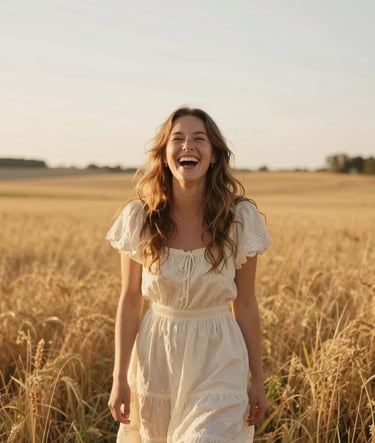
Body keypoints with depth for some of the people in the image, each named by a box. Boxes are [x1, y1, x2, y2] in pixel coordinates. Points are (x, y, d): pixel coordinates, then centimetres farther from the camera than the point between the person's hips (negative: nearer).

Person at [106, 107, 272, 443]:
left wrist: (257, 380, 3)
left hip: (217, 362, -1)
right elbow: (130, 301, -1)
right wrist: (120, 378, -2)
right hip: (156, 358, 1)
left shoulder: (240, 219, -9)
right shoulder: (139, 218, -8)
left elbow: (245, 305, -1)